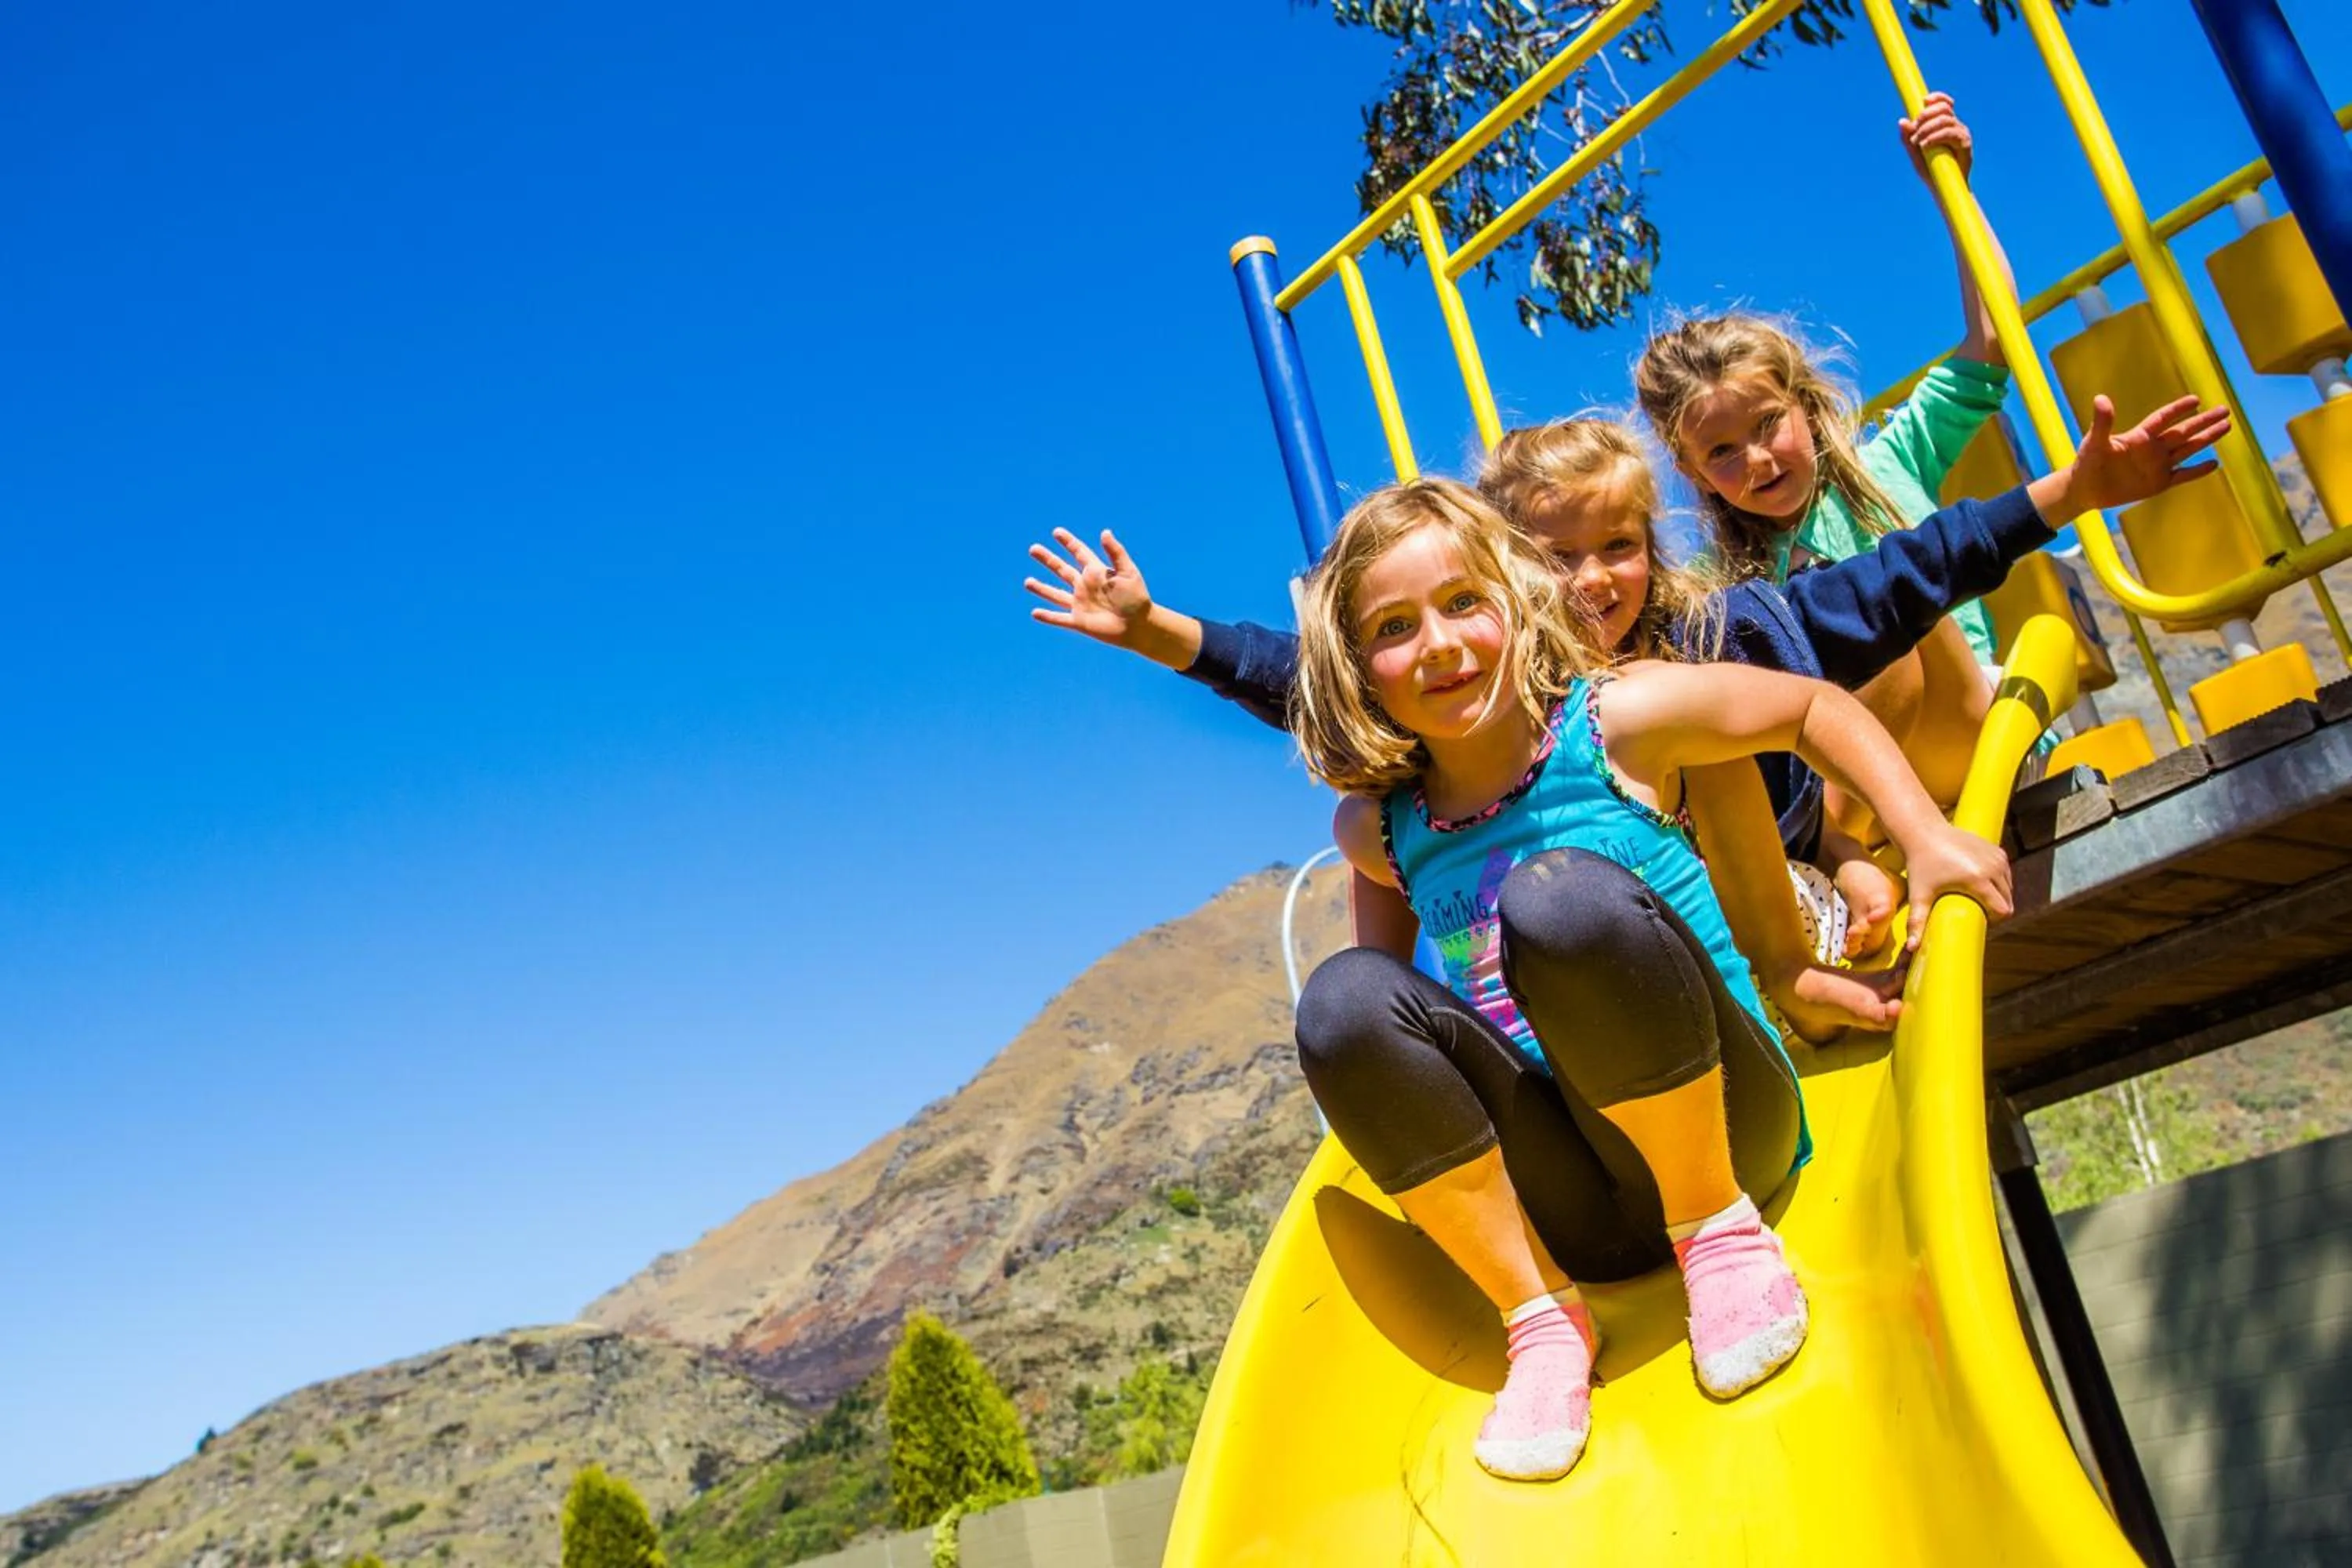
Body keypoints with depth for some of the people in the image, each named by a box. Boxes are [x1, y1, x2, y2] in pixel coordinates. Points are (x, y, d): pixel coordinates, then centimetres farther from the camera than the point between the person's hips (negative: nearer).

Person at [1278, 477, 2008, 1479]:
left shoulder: (1611, 721, -5)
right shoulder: (1376, 830, 3)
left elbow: (1817, 707, 8)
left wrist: (1928, 838, -3)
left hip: (1717, 1128, -3)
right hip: (1564, 1207, 3)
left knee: (1563, 894, -29)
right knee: (1343, 996, -21)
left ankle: (1717, 1225, -10)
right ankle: (1541, 1318, -13)